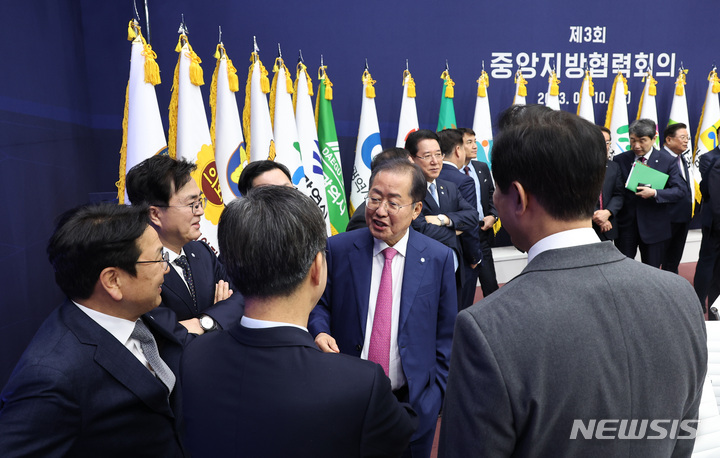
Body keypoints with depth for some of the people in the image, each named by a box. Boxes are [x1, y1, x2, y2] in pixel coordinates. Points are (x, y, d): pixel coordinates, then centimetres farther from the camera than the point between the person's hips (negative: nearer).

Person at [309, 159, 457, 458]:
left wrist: (437, 394, -1)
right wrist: (319, 331, -17)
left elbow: (445, 333, 0)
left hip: (414, 401, 0)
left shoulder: (438, 258, -6)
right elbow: (320, 304, 4)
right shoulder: (338, 249, -7)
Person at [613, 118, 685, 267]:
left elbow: (679, 190, -5)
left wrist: (655, 193, -22)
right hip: (625, 226, 0)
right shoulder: (619, 160, 1)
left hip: (654, 227, 0)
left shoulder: (667, 161, -1)